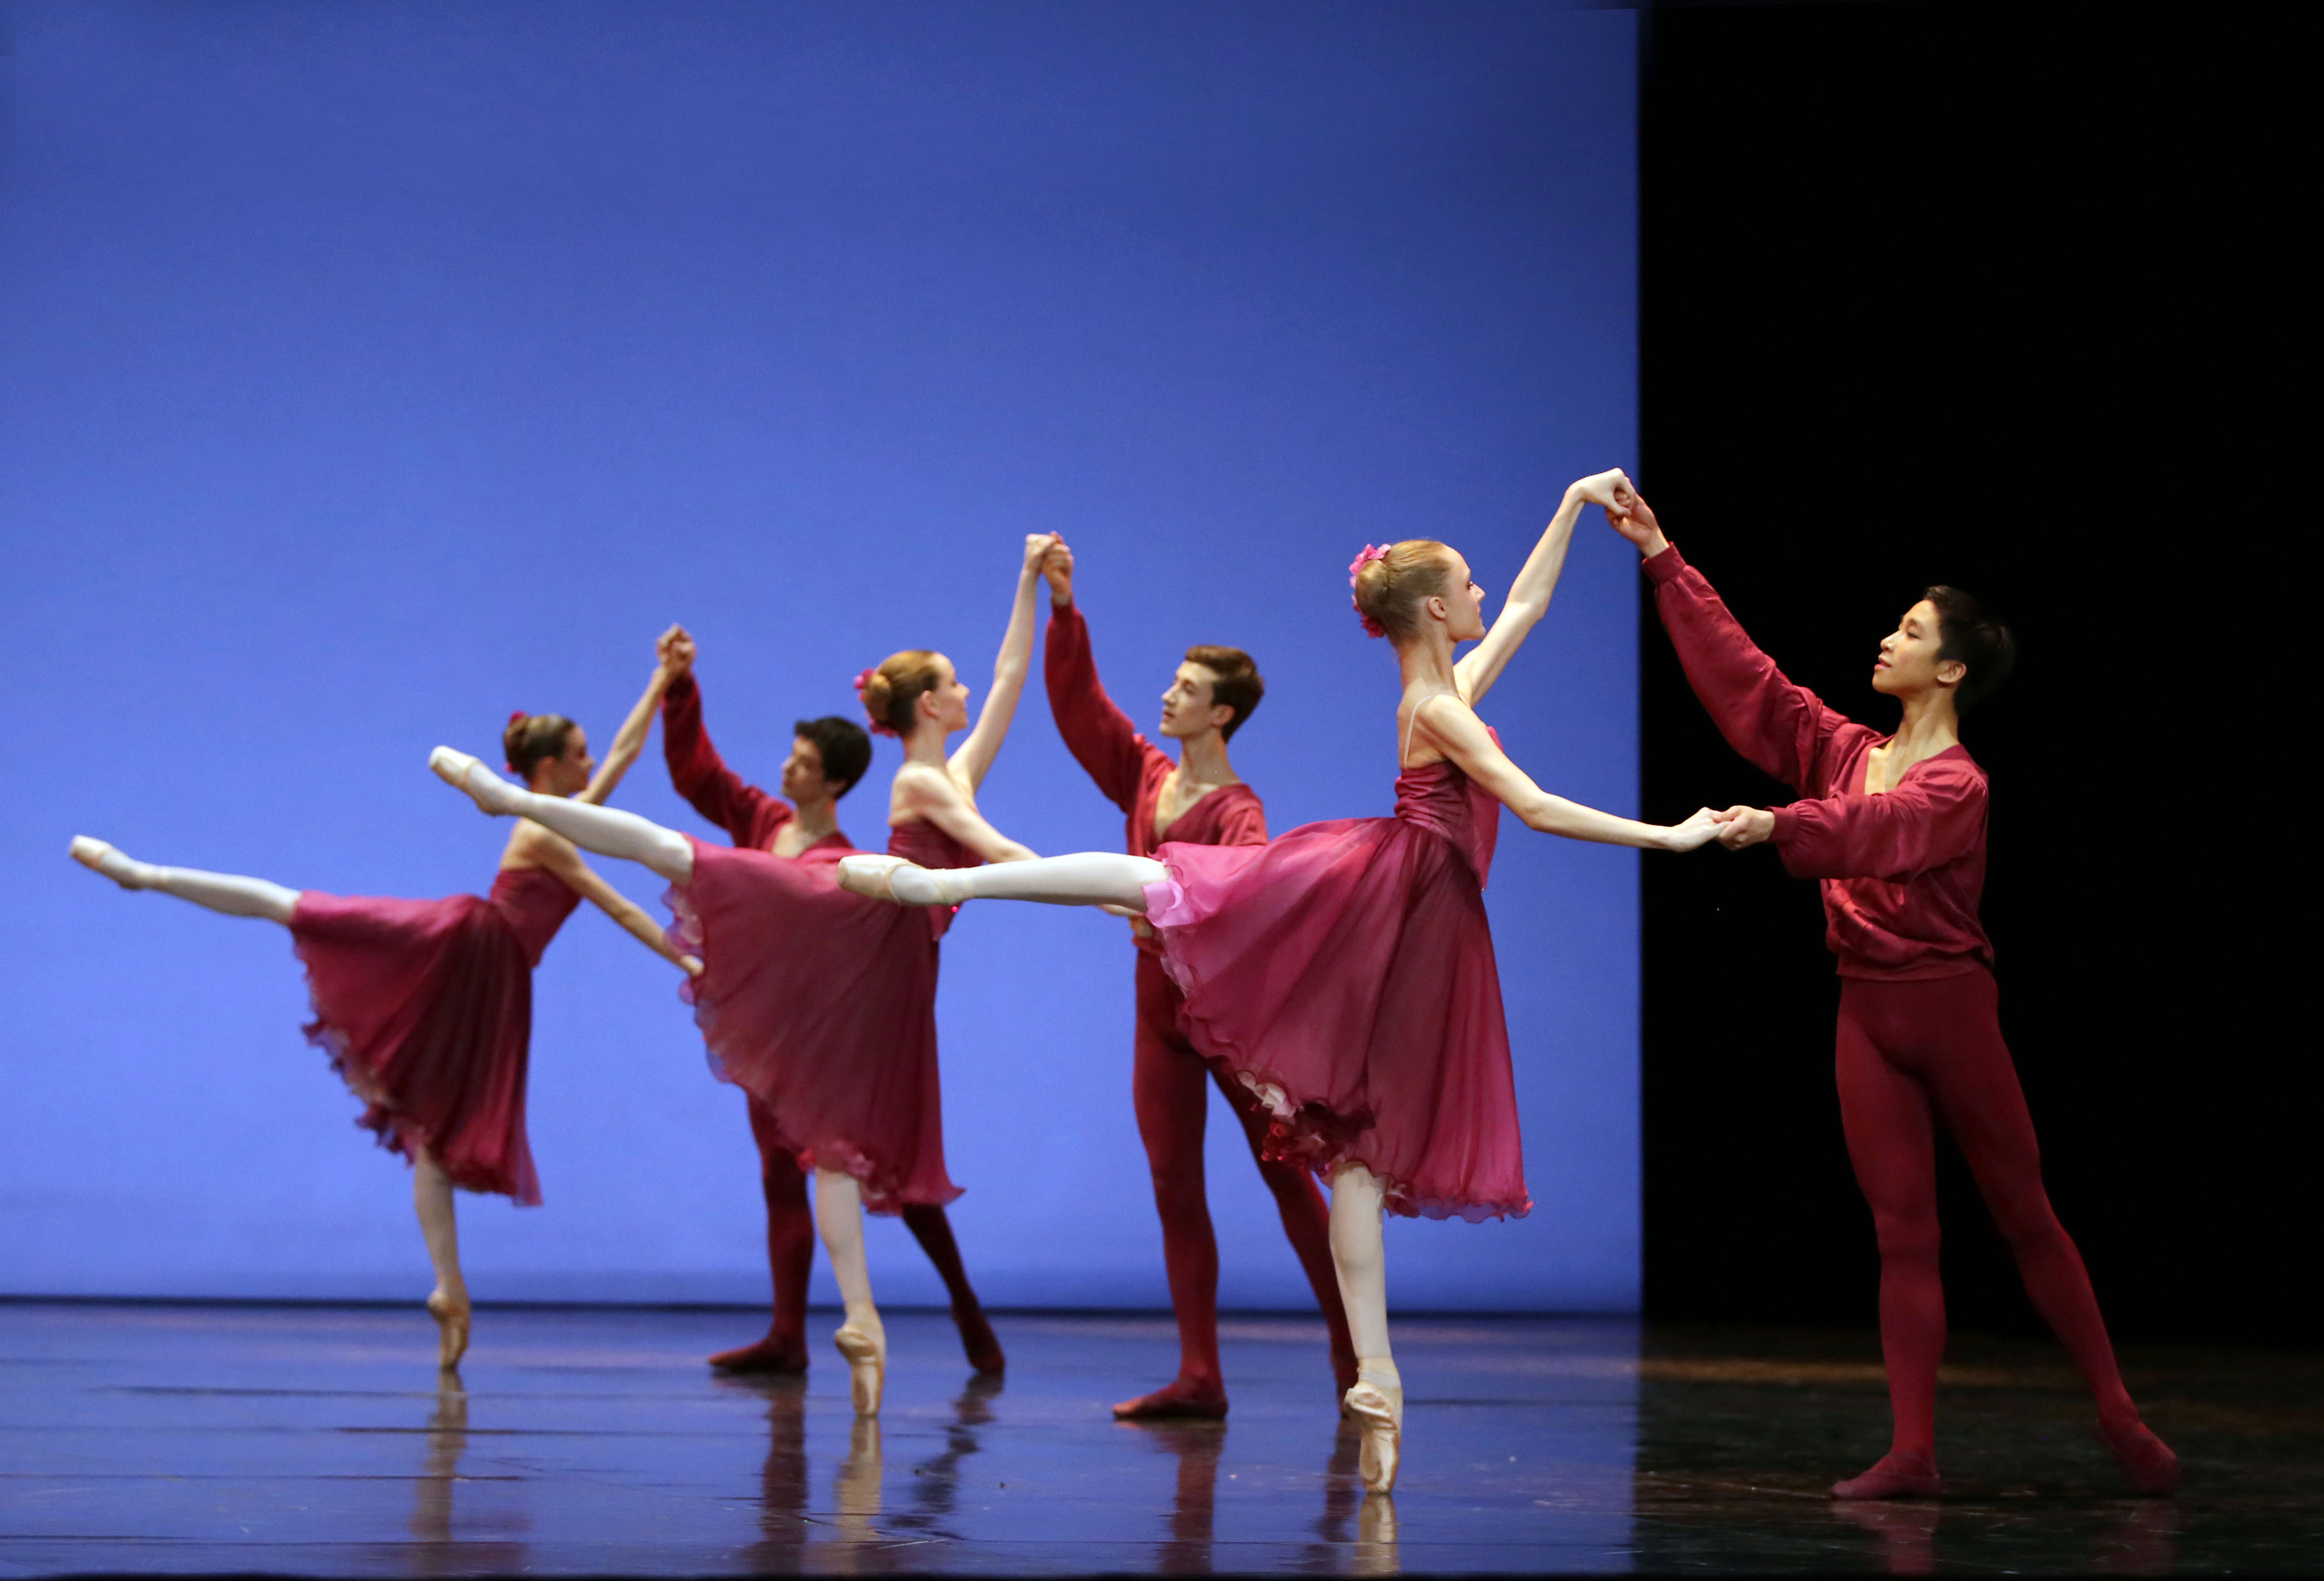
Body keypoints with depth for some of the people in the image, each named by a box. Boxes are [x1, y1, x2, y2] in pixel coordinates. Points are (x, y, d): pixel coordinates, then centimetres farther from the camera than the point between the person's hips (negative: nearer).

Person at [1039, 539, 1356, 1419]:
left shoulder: (1236, 810, -14)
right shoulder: (1145, 777, 6)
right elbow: (1077, 701, 9)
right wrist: (1062, 608, 1)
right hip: (1161, 1006, 7)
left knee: (1286, 1173, 0)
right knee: (1174, 1189, 4)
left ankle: (1352, 1357, 8)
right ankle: (1199, 1378, 5)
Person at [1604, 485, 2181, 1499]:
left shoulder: (1958, 785, -10)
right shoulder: (1845, 751, 9)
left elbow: (1877, 832, -29)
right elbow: (1743, 675, 8)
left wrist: (1779, 825, -43)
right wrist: (1662, 559, 6)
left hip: (1947, 1007, -5)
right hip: (1866, 1014, 5)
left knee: (2022, 1214, 2)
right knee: (1902, 1233, 3)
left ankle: (2118, 1417, 13)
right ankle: (1913, 1453, 1)